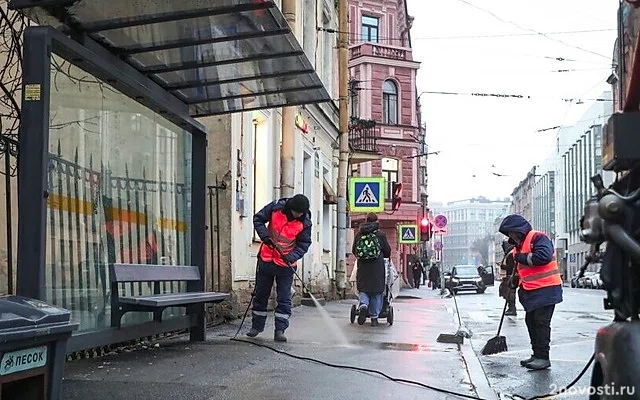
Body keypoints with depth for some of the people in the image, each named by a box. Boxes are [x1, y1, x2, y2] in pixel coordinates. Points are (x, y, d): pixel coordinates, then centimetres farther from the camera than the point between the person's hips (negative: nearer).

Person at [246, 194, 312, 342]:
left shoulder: (305, 223, -11)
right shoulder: (275, 208, -12)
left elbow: (304, 243, -8)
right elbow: (258, 219, -3)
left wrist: (292, 256, -24)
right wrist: (264, 236, -18)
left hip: (286, 265, -1)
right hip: (266, 260, 1)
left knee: (284, 299, -2)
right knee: (260, 294, 13)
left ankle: (280, 330, 3)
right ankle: (257, 326, 27)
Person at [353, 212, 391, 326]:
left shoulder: (359, 234, 4)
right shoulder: (380, 234, -1)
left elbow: (354, 251, 11)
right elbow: (388, 251, 5)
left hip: (362, 267, 2)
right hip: (377, 267, -1)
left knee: (363, 289, 11)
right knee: (376, 292, 7)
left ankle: (363, 305, -19)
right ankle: (374, 317, 9)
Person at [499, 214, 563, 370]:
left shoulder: (538, 238, -13)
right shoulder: (519, 245, 17)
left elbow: (544, 256, -29)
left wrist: (522, 257, -18)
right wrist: (513, 282, 11)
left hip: (546, 289, -10)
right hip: (531, 291, 10)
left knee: (541, 322, -8)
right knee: (531, 322, 12)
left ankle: (543, 357, -4)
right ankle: (537, 354, 20)